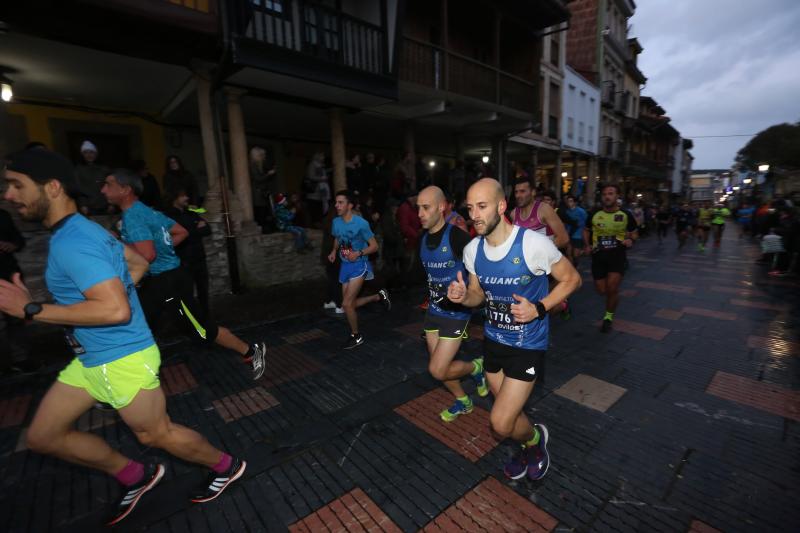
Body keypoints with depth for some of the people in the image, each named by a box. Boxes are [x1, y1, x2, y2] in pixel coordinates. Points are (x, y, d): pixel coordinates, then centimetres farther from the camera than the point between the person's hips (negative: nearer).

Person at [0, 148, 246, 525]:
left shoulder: (72, 243, -23)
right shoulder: (85, 229, 8)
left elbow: (116, 310, -32)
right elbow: (138, 264, 21)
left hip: (123, 358, -10)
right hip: (92, 358, 10)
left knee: (156, 434, 8)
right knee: (42, 437, 19)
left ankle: (226, 467, 31)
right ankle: (134, 476, 33)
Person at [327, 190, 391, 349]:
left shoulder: (361, 223, -18)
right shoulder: (335, 222, 0)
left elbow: (374, 246, -13)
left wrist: (359, 253, -27)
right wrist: (334, 251, 0)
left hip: (359, 265, -7)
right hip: (345, 265, 7)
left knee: (346, 304, -11)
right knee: (351, 303, 13)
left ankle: (356, 336, 13)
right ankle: (379, 296, 35)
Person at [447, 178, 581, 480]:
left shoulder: (534, 244, -23)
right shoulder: (472, 250, -7)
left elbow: (571, 279, -8)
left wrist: (539, 308, -22)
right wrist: (462, 297, -16)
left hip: (528, 343, -5)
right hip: (493, 339, 5)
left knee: (501, 424, -5)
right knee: (508, 410, 22)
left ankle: (535, 438, 30)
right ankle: (528, 448, 54)